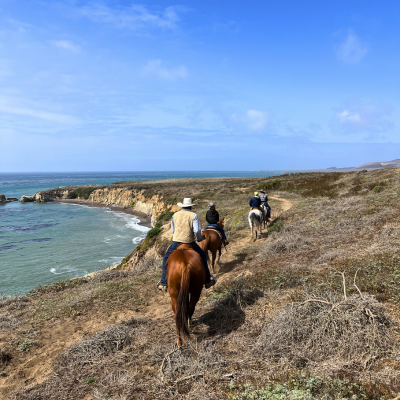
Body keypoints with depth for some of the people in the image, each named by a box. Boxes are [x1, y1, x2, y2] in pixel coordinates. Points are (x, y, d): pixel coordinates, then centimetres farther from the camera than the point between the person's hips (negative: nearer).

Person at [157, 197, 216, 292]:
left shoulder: (175, 215, 7)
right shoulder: (193, 216, -4)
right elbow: (197, 230, -14)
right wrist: (199, 238, 5)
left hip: (176, 242, 2)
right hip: (190, 242, -2)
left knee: (166, 259, 22)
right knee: (203, 256, 20)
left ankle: (163, 283, 16)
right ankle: (208, 280, 22)